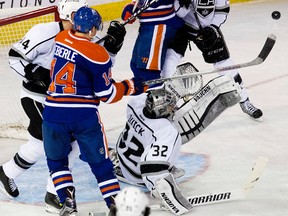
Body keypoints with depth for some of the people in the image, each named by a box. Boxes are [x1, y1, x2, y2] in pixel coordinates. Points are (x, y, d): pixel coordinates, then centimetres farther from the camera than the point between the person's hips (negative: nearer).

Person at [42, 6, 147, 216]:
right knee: (99, 161, 11)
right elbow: (106, 94, -6)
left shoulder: (61, 39, 4)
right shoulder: (98, 54, -10)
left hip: (53, 112, 3)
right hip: (84, 115, -3)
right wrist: (131, 87, 8)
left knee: (56, 159, 21)